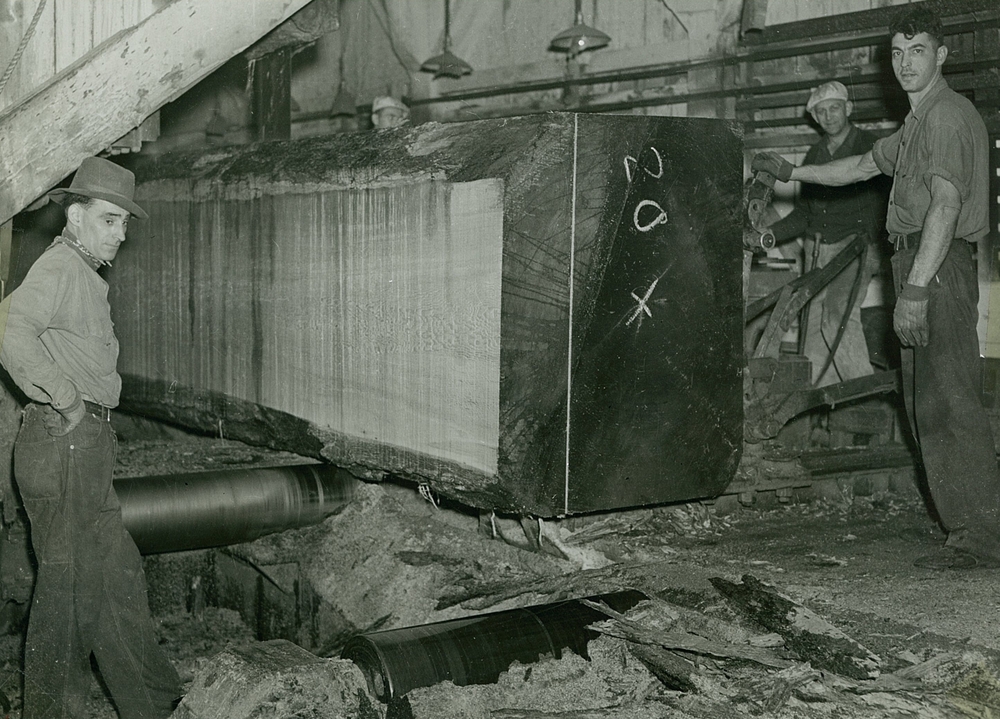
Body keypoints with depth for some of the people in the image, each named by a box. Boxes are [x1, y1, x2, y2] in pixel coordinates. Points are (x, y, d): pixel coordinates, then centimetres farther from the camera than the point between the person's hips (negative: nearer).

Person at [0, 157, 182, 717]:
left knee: (120, 576, 14)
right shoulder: (59, 268, -13)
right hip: (63, 444, -10)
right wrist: (66, 398, -21)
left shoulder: (86, 276, 19)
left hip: (89, 447, 10)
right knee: (69, 586, -2)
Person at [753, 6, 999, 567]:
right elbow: (863, 166, 37)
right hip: (919, 266, 10)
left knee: (948, 402, -14)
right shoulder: (918, 123, 24)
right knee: (926, 402, 8)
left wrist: (915, 288, -29)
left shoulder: (948, 115, -9)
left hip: (940, 268, -10)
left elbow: (946, 205, -21)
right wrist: (790, 172, 38)